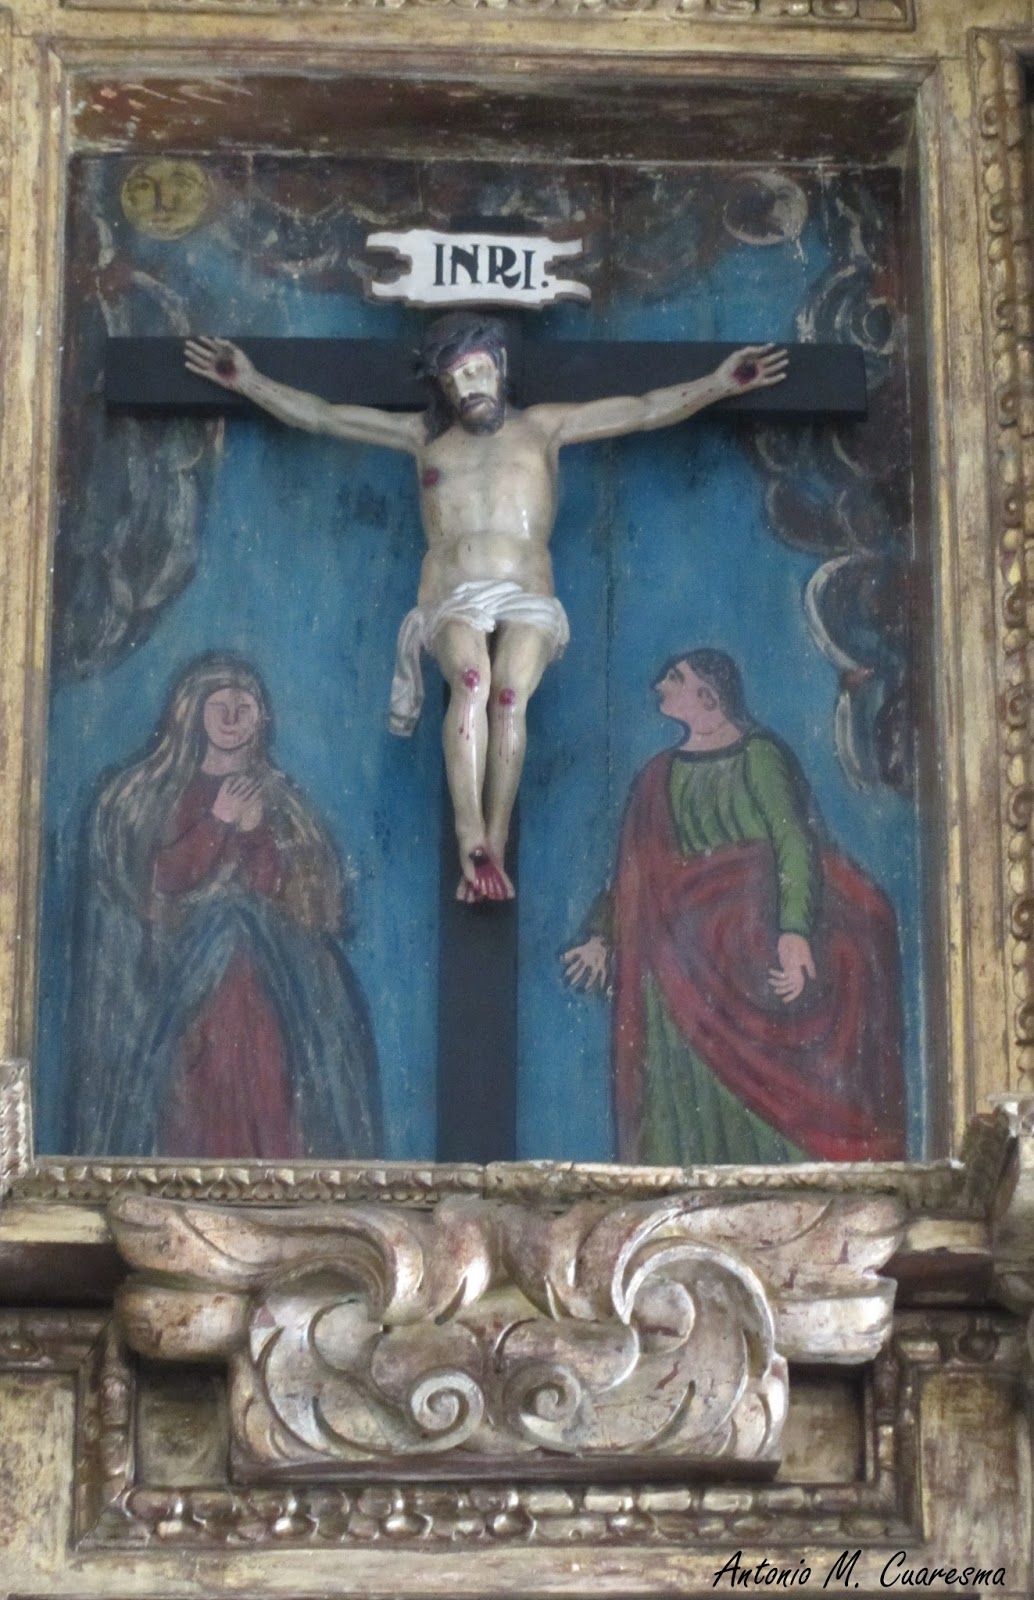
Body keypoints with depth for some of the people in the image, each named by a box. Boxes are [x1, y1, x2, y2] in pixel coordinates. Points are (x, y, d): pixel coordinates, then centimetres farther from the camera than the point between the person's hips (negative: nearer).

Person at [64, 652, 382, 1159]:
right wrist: (218, 821, -9)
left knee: (264, 1091, -11)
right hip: (181, 974, -2)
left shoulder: (279, 799, 15)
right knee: (195, 1095, -13)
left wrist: (254, 830, -8)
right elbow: (163, 879, -4)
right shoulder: (154, 793, 7)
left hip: (266, 975, 2)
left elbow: (287, 890, 6)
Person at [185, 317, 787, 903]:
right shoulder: (425, 436, 27)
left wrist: (720, 383, 11)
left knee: (509, 691, -33)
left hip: (528, 600, 0)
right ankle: (472, 846, -47)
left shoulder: (542, 427, 24)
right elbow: (320, 415, 28)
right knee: (472, 677, -35)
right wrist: (250, 381, 23)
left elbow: (645, 411, 18)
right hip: (451, 602, 0)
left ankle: (495, 849, -37)